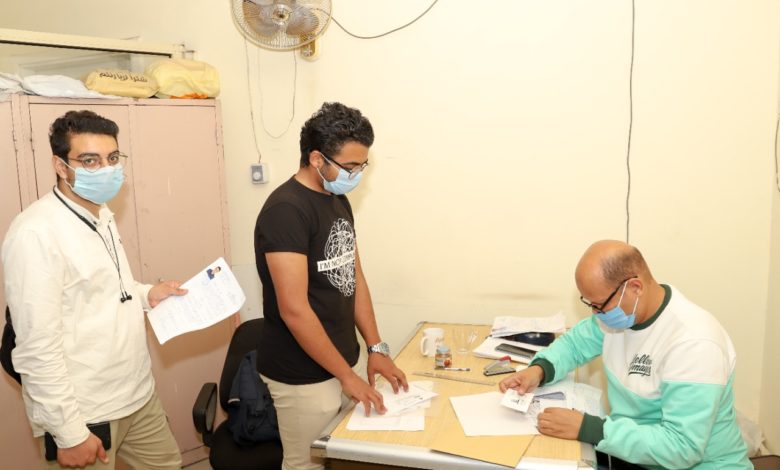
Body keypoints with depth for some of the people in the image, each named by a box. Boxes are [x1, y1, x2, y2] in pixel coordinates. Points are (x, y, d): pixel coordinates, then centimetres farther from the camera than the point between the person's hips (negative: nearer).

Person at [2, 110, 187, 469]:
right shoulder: (36, 232, -21)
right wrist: (69, 432, -19)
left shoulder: (102, 215, 7)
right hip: (82, 413, -8)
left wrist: (145, 295, 3)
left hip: (138, 394, 8)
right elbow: (38, 347, -22)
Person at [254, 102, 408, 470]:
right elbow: (294, 310, -24)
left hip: (338, 363, 8)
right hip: (303, 375, -8)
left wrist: (375, 348, 5)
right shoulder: (286, 210, -21)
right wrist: (347, 375, -17)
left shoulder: (339, 201, 6)